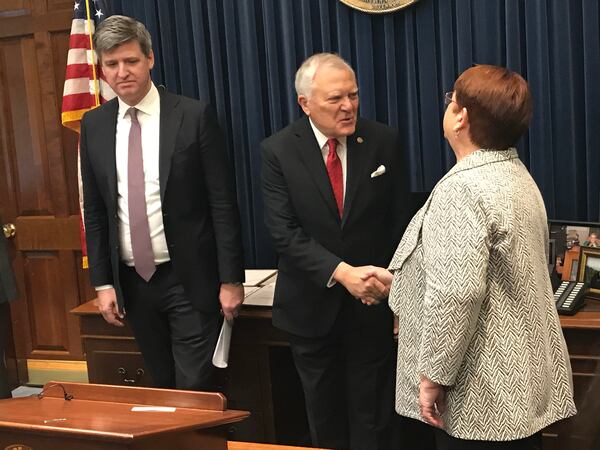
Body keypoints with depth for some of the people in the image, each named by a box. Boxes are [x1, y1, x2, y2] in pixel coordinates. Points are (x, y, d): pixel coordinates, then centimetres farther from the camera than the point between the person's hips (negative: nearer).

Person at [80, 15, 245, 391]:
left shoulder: (194, 116, -8)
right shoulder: (94, 125, 4)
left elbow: (223, 204, -8)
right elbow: (95, 211, 8)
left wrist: (231, 279, -10)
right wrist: (102, 282, 4)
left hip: (189, 278, -4)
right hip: (132, 281, 4)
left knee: (194, 391, -2)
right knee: (162, 386, 16)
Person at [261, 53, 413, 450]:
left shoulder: (383, 141, -6)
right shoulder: (278, 151, -9)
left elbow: (400, 224, -3)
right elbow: (285, 233, -15)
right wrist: (341, 272, -27)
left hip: (373, 302, 0)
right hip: (312, 306, 0)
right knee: (324, 417, 18)